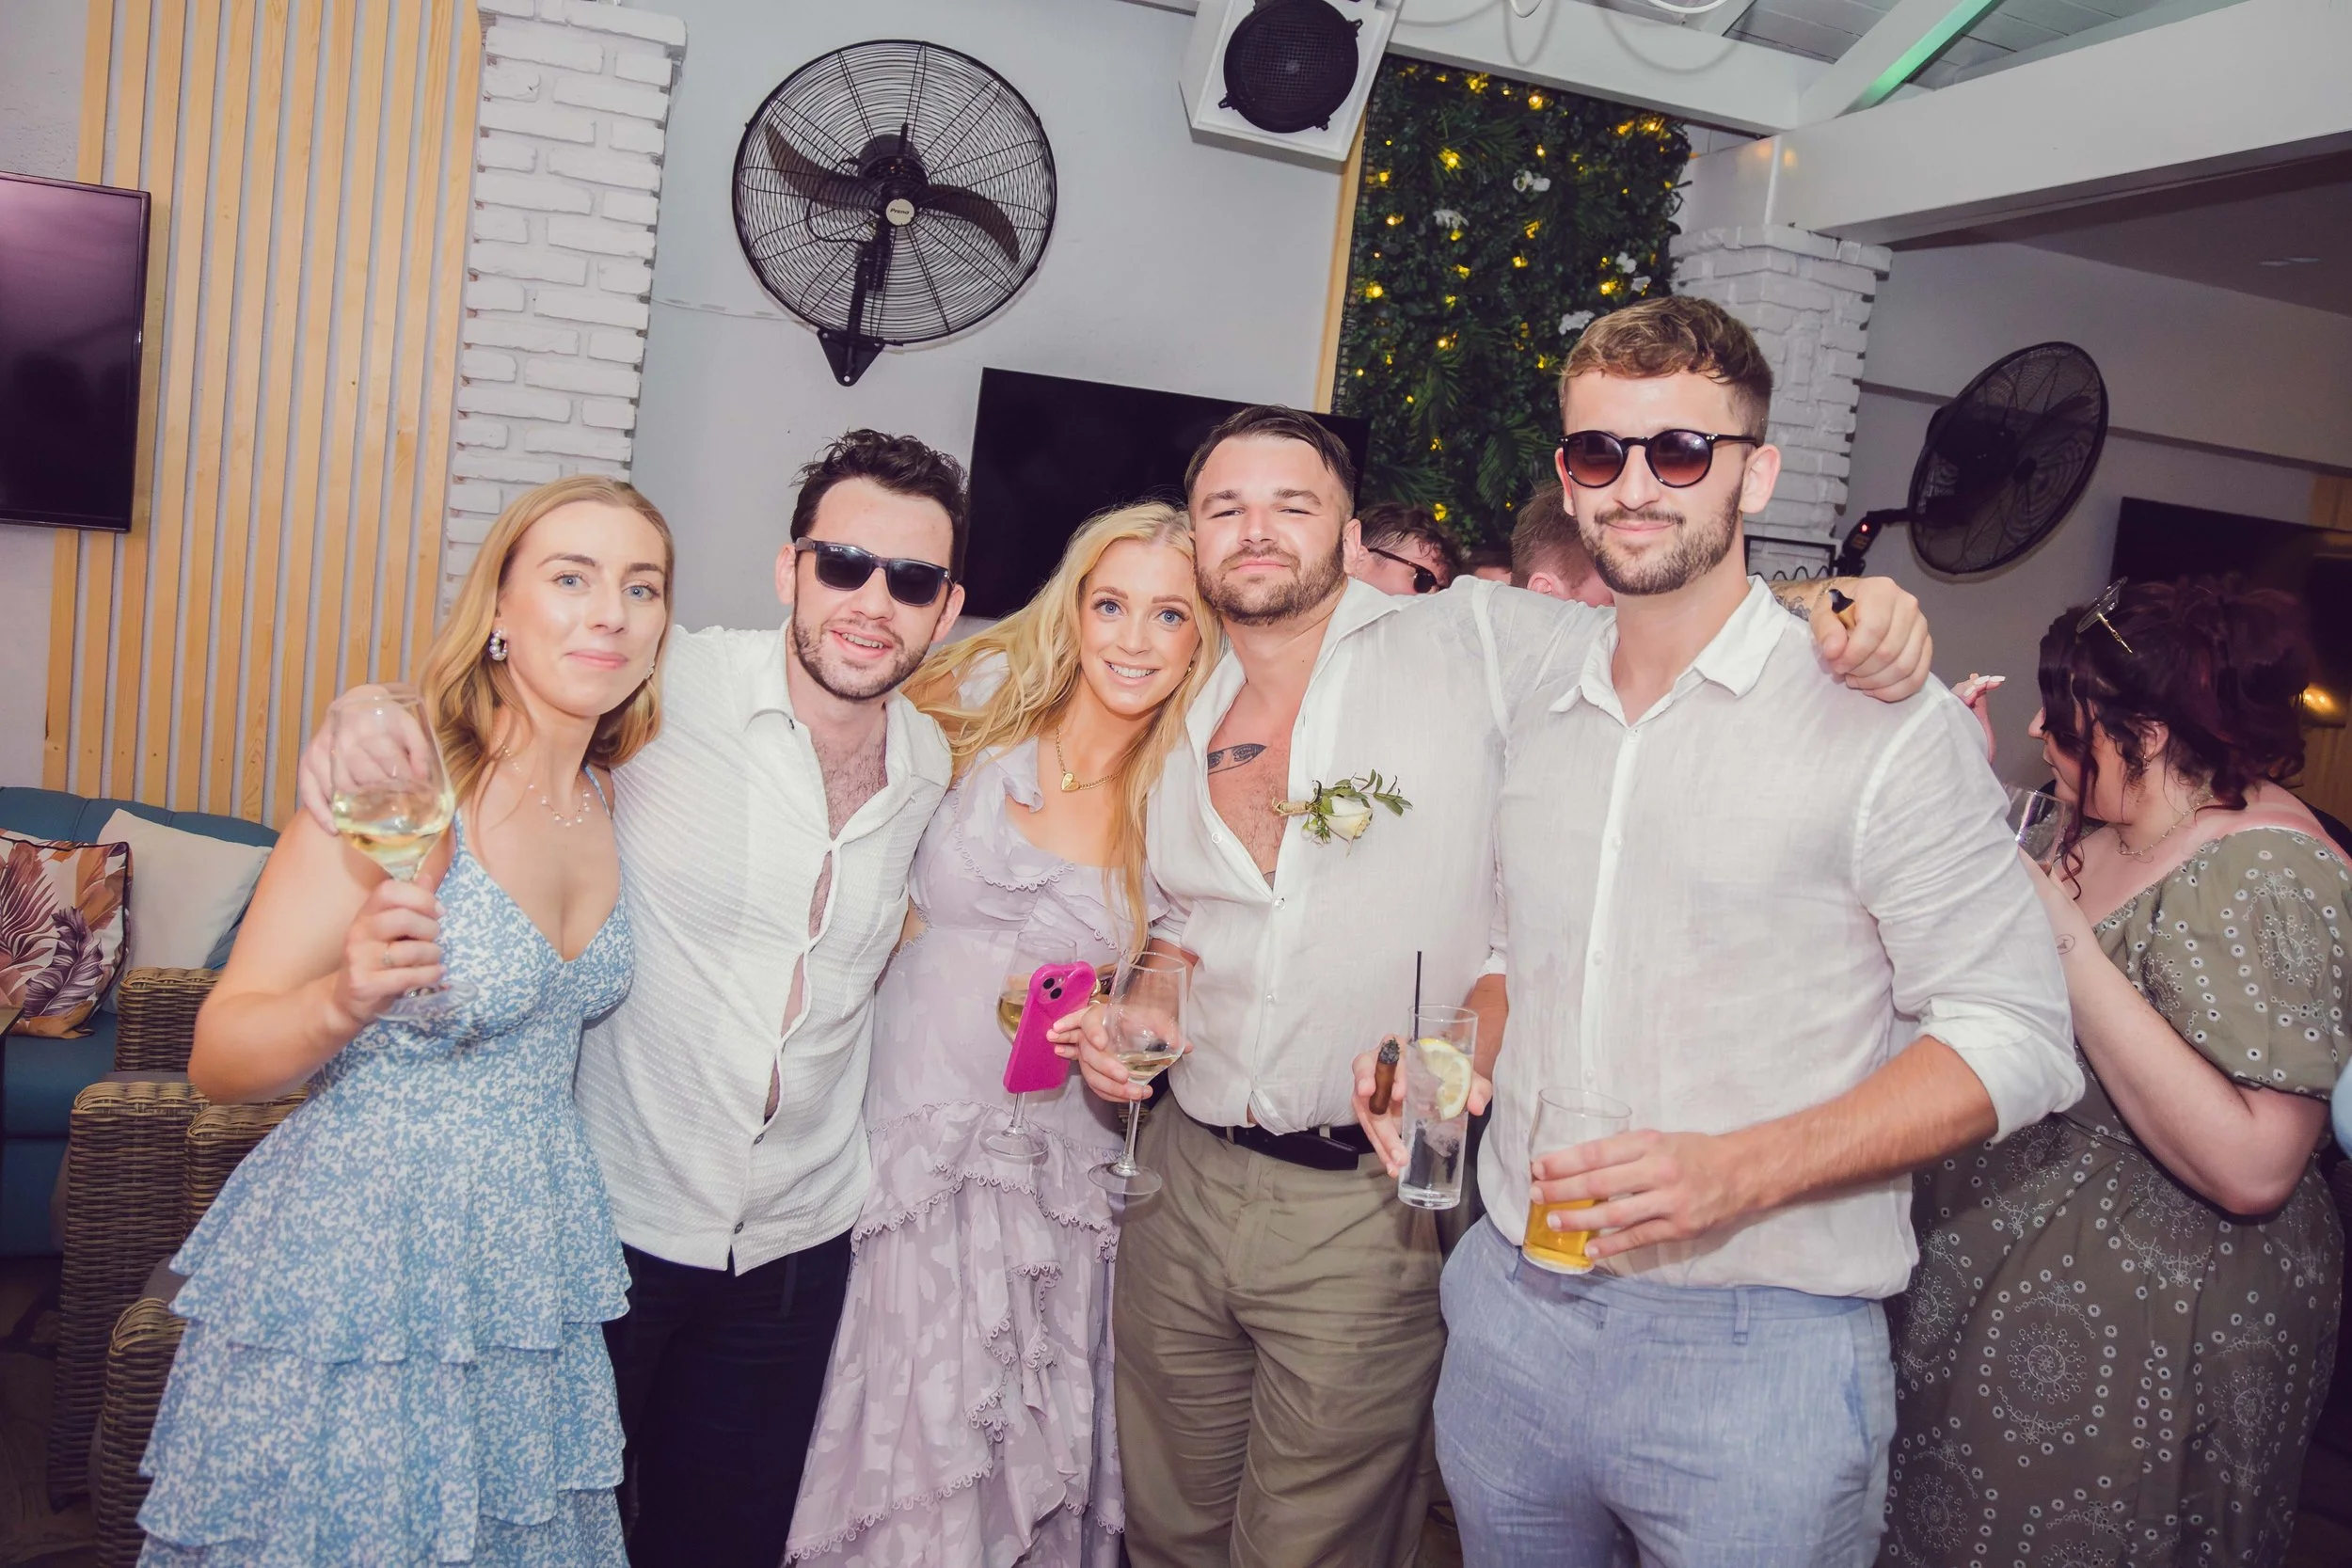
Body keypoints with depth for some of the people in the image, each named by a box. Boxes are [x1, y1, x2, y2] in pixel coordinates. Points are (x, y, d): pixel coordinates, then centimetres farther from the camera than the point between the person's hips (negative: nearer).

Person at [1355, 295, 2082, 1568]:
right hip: (1509, 1310, 6)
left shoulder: (1883, 723, -10)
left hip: (1755, 1346, -5)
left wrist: (1741, 1169, -23)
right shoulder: (1539, 724, 9)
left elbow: (2013, 1033, -11)